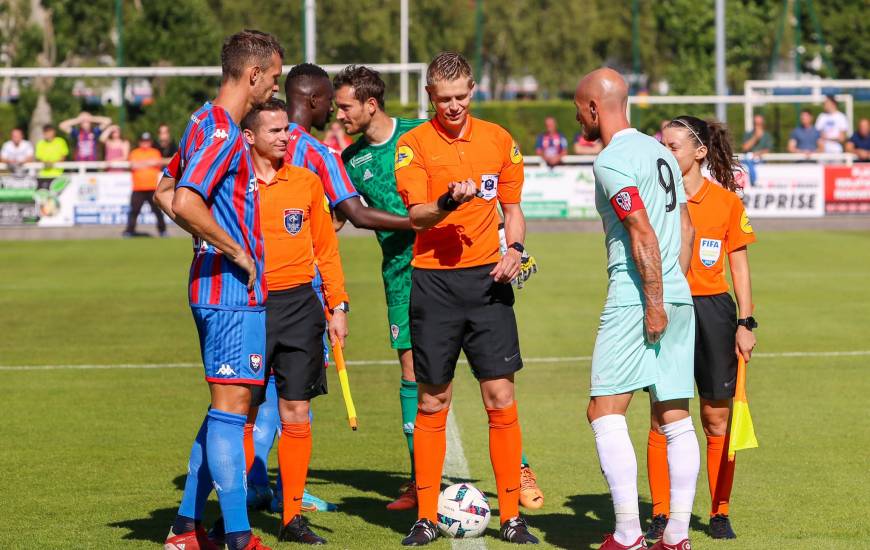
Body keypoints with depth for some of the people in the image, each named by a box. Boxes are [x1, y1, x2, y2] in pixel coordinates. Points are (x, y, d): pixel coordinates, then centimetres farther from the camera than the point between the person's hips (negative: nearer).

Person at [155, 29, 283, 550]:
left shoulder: (206, 123, 14)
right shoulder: (223, 133, -16)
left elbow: (167, 192, 24)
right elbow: (185, 203, -28)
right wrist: (236, 251, -17)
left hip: (220, 287, 10)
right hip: (234, 289, -10)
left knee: (227, 408, 15)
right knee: (232, 406, -9)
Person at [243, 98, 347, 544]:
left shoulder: (307, 182, 7)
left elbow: (326, 248, 12)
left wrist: (338, 307, 8)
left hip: (299, 304, 2)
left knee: (296, 414, 1)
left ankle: (294, 518, 6)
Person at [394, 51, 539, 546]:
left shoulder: (498, 139, 7)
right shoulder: (414, 144, -2)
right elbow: (416, 215, -12)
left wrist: (515, 249, -2)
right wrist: (449, 202, -31)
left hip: (487, 279, 2)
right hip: (434, 281, -2)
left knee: (501, 398, -2)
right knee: (432, 402, 5)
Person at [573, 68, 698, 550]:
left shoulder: (611, 161, -10)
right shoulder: (660, 152, 16)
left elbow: (644, 234, -17)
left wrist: (654, 303, -16)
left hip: (635, 299, -9)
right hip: (678, 295, 9)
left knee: (605, 412, -6)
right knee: (674, 417, 7)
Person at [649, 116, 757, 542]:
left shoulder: (726, 201, 2)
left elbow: (739, 266, 7)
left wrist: (745, 323, 1)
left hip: (713, 313, 0)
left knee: (717, 419, 4)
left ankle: (720, 513, 14)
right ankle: (661, 515, 3)